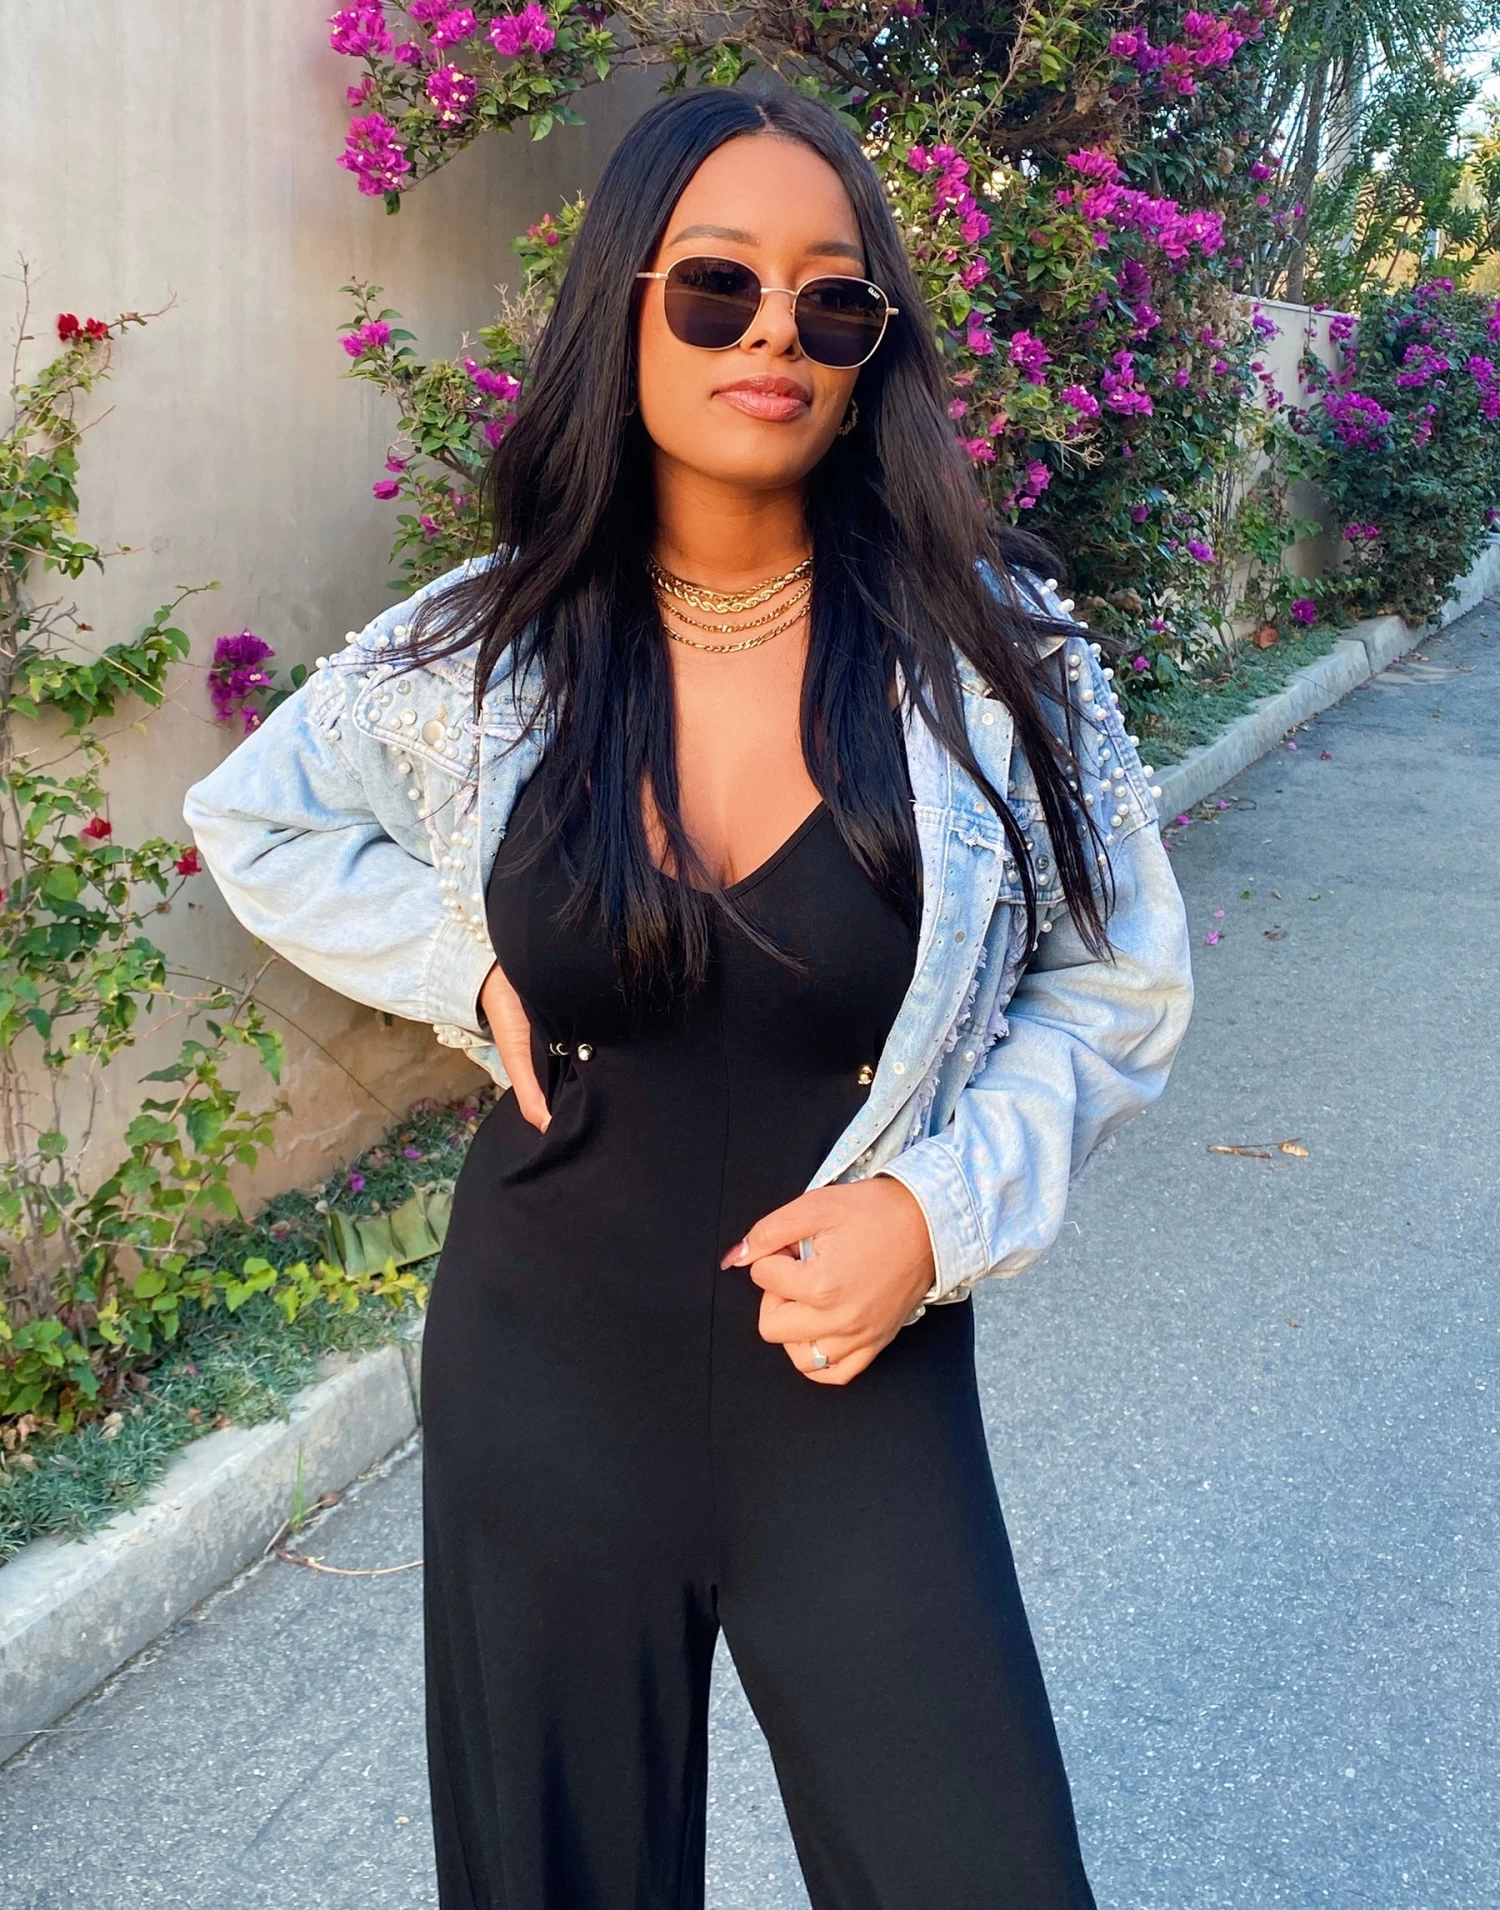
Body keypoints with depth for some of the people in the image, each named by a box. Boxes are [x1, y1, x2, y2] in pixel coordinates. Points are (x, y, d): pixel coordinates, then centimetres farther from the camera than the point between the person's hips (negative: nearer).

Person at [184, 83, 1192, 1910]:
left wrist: (940, 1205, -15)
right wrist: (469, 968, -3)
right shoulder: (477, 651, -5)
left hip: (862, 1389, -1)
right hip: (544, 1376, 2)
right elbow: (252, 819, 13)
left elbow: (1117, 986, 0)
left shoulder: (989, 651, -9)